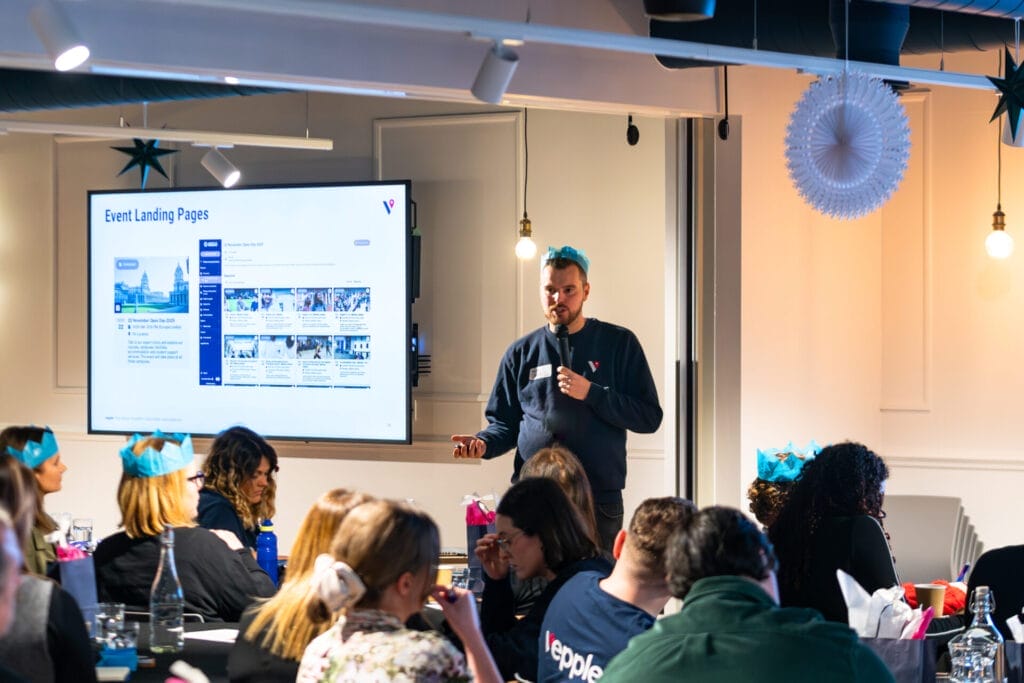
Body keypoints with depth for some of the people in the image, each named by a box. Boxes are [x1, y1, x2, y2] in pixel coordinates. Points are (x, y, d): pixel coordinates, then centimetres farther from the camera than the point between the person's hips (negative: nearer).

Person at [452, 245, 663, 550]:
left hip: (599, 499, -2)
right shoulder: (521, 353, 12)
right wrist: (484, 443, -5)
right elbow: (505, 423, 17)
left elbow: (649, 416, -1)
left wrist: (591, 393, -11)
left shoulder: (619, 344, 5)